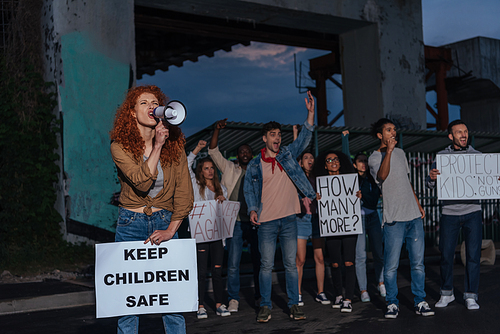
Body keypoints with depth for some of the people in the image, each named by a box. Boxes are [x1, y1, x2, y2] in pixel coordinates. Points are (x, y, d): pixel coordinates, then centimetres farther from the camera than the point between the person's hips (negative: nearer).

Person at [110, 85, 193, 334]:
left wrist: (171, 230, -7)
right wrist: (157, 146, -20)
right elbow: (141, 182, -20)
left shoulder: (174, 146, 2)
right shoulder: (120, 145, -5)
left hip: (165, 224, 2)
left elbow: (184, 195, 1)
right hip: (131, 224, -1)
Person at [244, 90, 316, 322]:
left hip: (288, 219, 1)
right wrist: (252, 209, -8)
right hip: (266, 221, -1)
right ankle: (265, 306, 11)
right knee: (266, 265, 2)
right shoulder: (254, 165, 4)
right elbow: (248, 189, 8)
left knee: (291, 264, 5)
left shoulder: (288, 155, 7)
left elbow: (305, 137, -2)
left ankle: (294, 304, 13)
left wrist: (310, 113, -15)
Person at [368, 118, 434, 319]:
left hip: (414, 216, 6)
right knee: (391, 265, -4)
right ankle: (392, 303, 8)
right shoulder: (375, 158, -2)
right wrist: (388, 150, -26)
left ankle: (420, 302, 13)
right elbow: (382, 176, -24)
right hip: (394, 219, -6)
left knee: (418, 262, 5)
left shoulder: (400, 153, 18)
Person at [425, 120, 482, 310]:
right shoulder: (442, 156, 5)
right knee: (446, 255, 2)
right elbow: (430, 185, 1)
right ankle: (446, 294, 19)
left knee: (473, 254, -2)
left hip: (472, 211, 0)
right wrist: (432, 178, -22)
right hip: (449, 213, 0)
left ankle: (470, 296, 9)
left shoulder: (477, 156, 8)